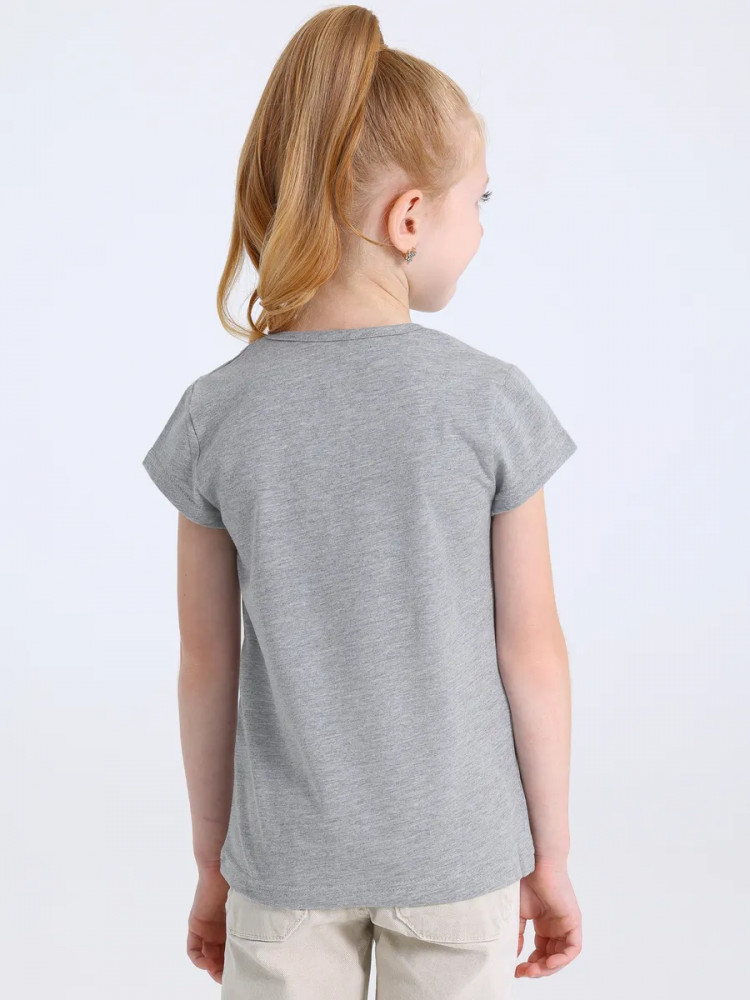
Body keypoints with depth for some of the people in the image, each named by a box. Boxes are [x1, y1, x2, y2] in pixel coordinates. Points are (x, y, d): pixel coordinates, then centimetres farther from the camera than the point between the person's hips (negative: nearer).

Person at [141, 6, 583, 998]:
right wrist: (550, 853, 5)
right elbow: (531, 653, -9)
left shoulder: (218, 415, -11)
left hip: (286, 858, 1)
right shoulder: (491, 401, -15)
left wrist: (214, 862, 9)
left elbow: (207, 669, -5)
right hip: (459, 852, 0)